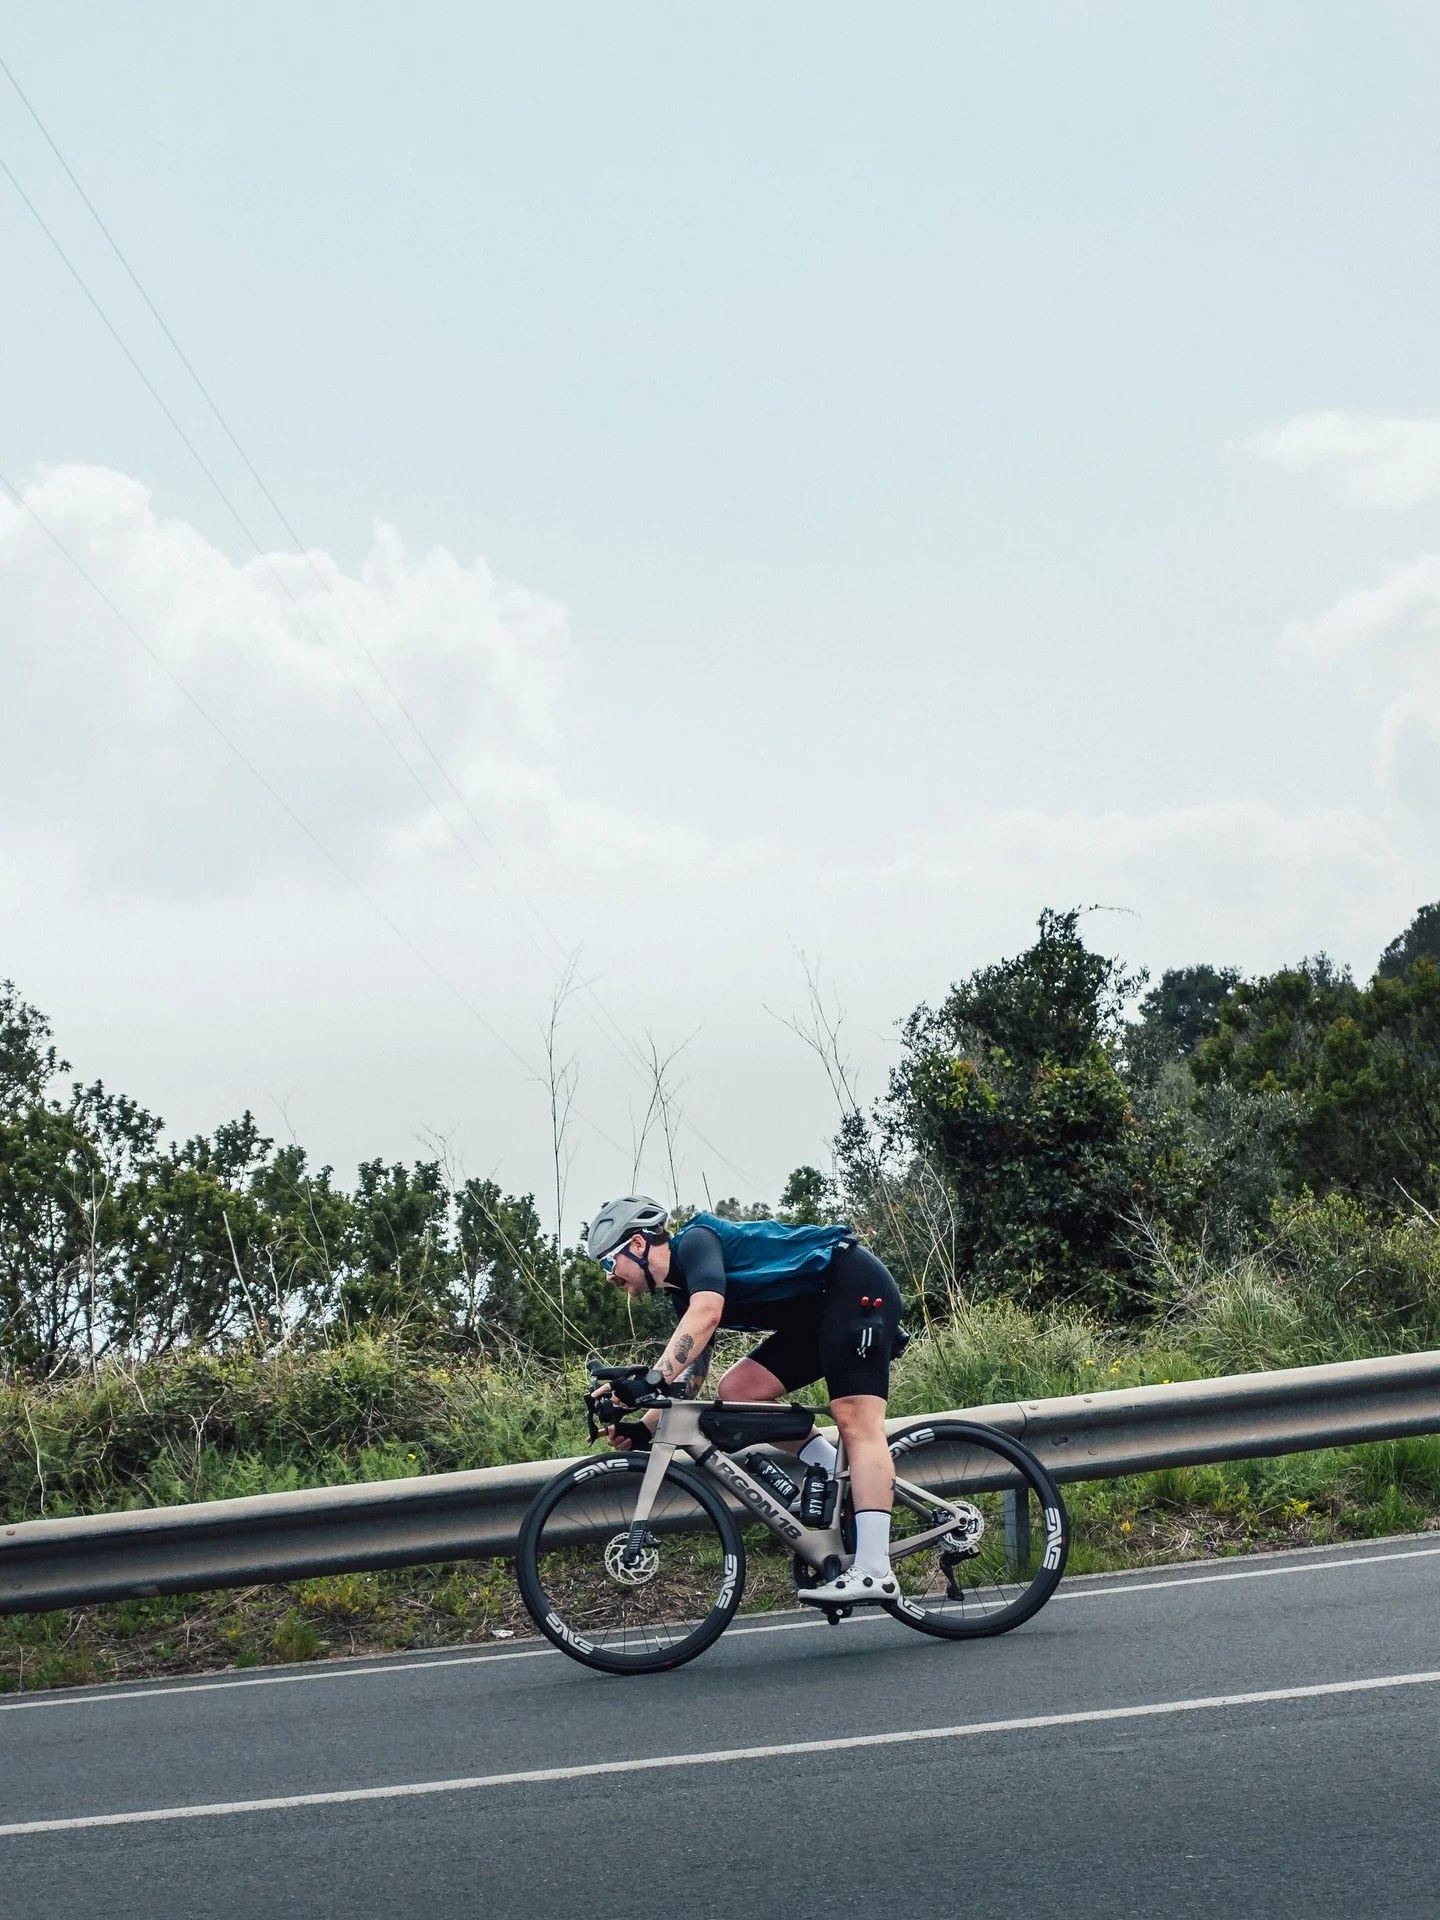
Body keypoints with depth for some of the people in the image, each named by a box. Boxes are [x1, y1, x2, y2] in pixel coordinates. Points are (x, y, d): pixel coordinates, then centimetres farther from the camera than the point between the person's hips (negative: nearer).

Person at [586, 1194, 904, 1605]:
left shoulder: (695, 1240, -14)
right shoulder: (682, 1290, 13)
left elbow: (707, 1312, -33)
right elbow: (689, 1374, 12)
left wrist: (650, 1381, -39)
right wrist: (644, 1428, 0)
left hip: (856, 1285, -9)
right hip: (816, 1313, 9)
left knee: (855, 1420, -19)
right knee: (737, 1389, -1)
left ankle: (873, 1571, -26)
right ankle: (848, 1482, 4)